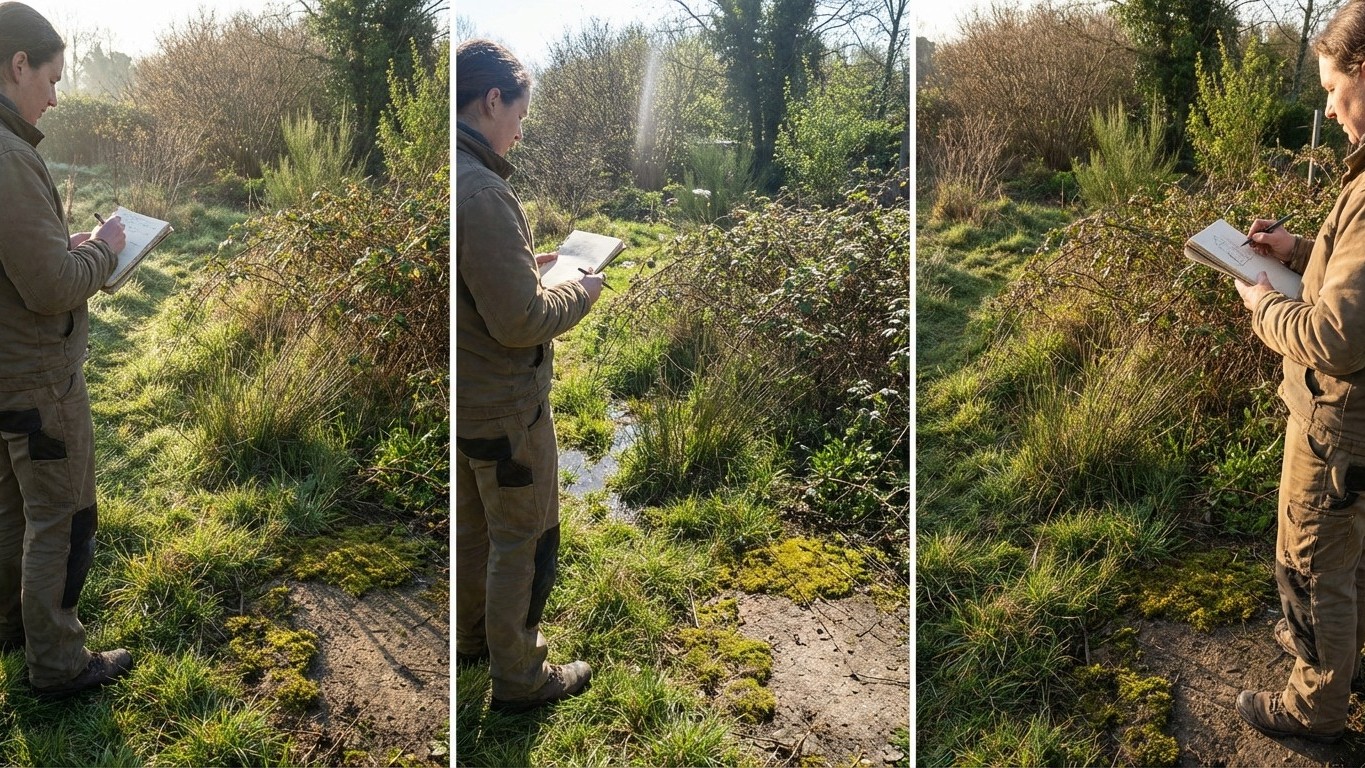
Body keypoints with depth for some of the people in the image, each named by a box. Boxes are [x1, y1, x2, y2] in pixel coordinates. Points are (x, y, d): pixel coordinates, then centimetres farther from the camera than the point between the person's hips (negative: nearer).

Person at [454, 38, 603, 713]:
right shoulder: (481, 190, -28)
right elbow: (520, 321, -26)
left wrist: (526, 264, 8)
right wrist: (581, 294, -10)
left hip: (466, 398, 9)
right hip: (504, 407, -9)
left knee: (472, 527, 25)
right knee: (523, 541, 8)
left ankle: (472, 636, 44)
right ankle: (518, 677, 24)